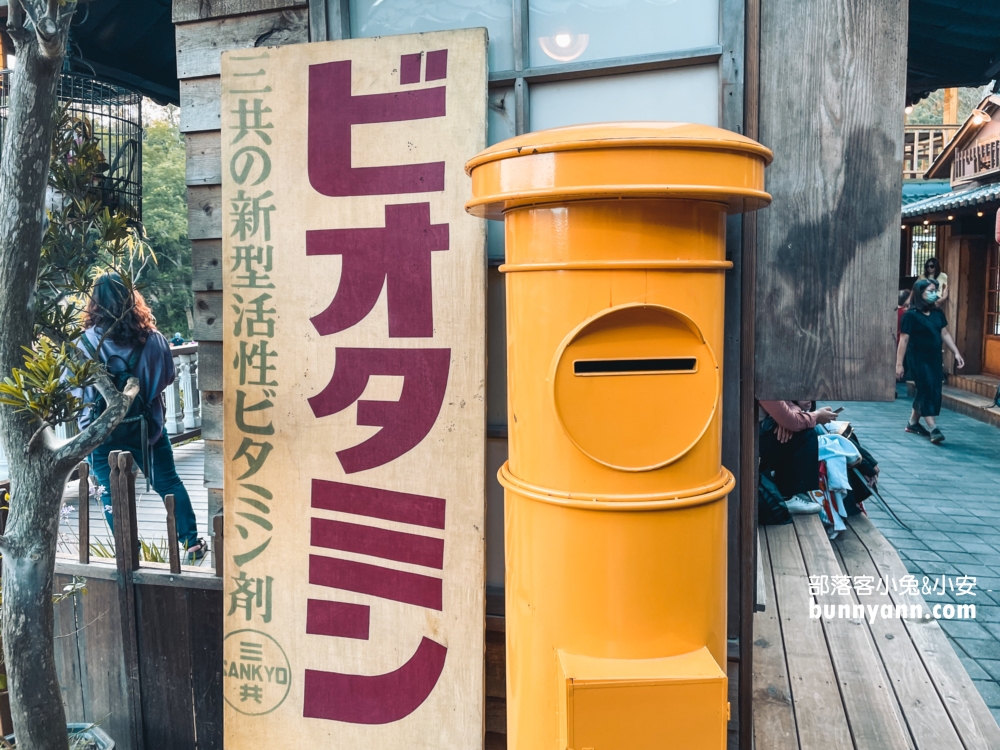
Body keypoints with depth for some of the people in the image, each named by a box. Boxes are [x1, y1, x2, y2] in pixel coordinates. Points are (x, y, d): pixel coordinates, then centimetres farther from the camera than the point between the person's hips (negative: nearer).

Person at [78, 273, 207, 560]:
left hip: (104, 430, -2)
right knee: (169, 483, 15)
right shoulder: (153, 339, -11)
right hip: (147, 425, 2)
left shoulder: (87, 343, -16)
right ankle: (192, 542, 17)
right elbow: (167, 377, 3)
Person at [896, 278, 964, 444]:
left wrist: (956, 353, 6)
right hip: (918, 359, -7)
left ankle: (913, 423, 25)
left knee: (934, 392, 11)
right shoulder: (911, 315, -12)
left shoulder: (938, 313, 8)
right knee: (927, 391, -10)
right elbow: (903, 340, -12)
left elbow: (945, 334, 13)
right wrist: (899, 363, -14)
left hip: (934, 359, 7)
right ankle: (934, 429, -12)